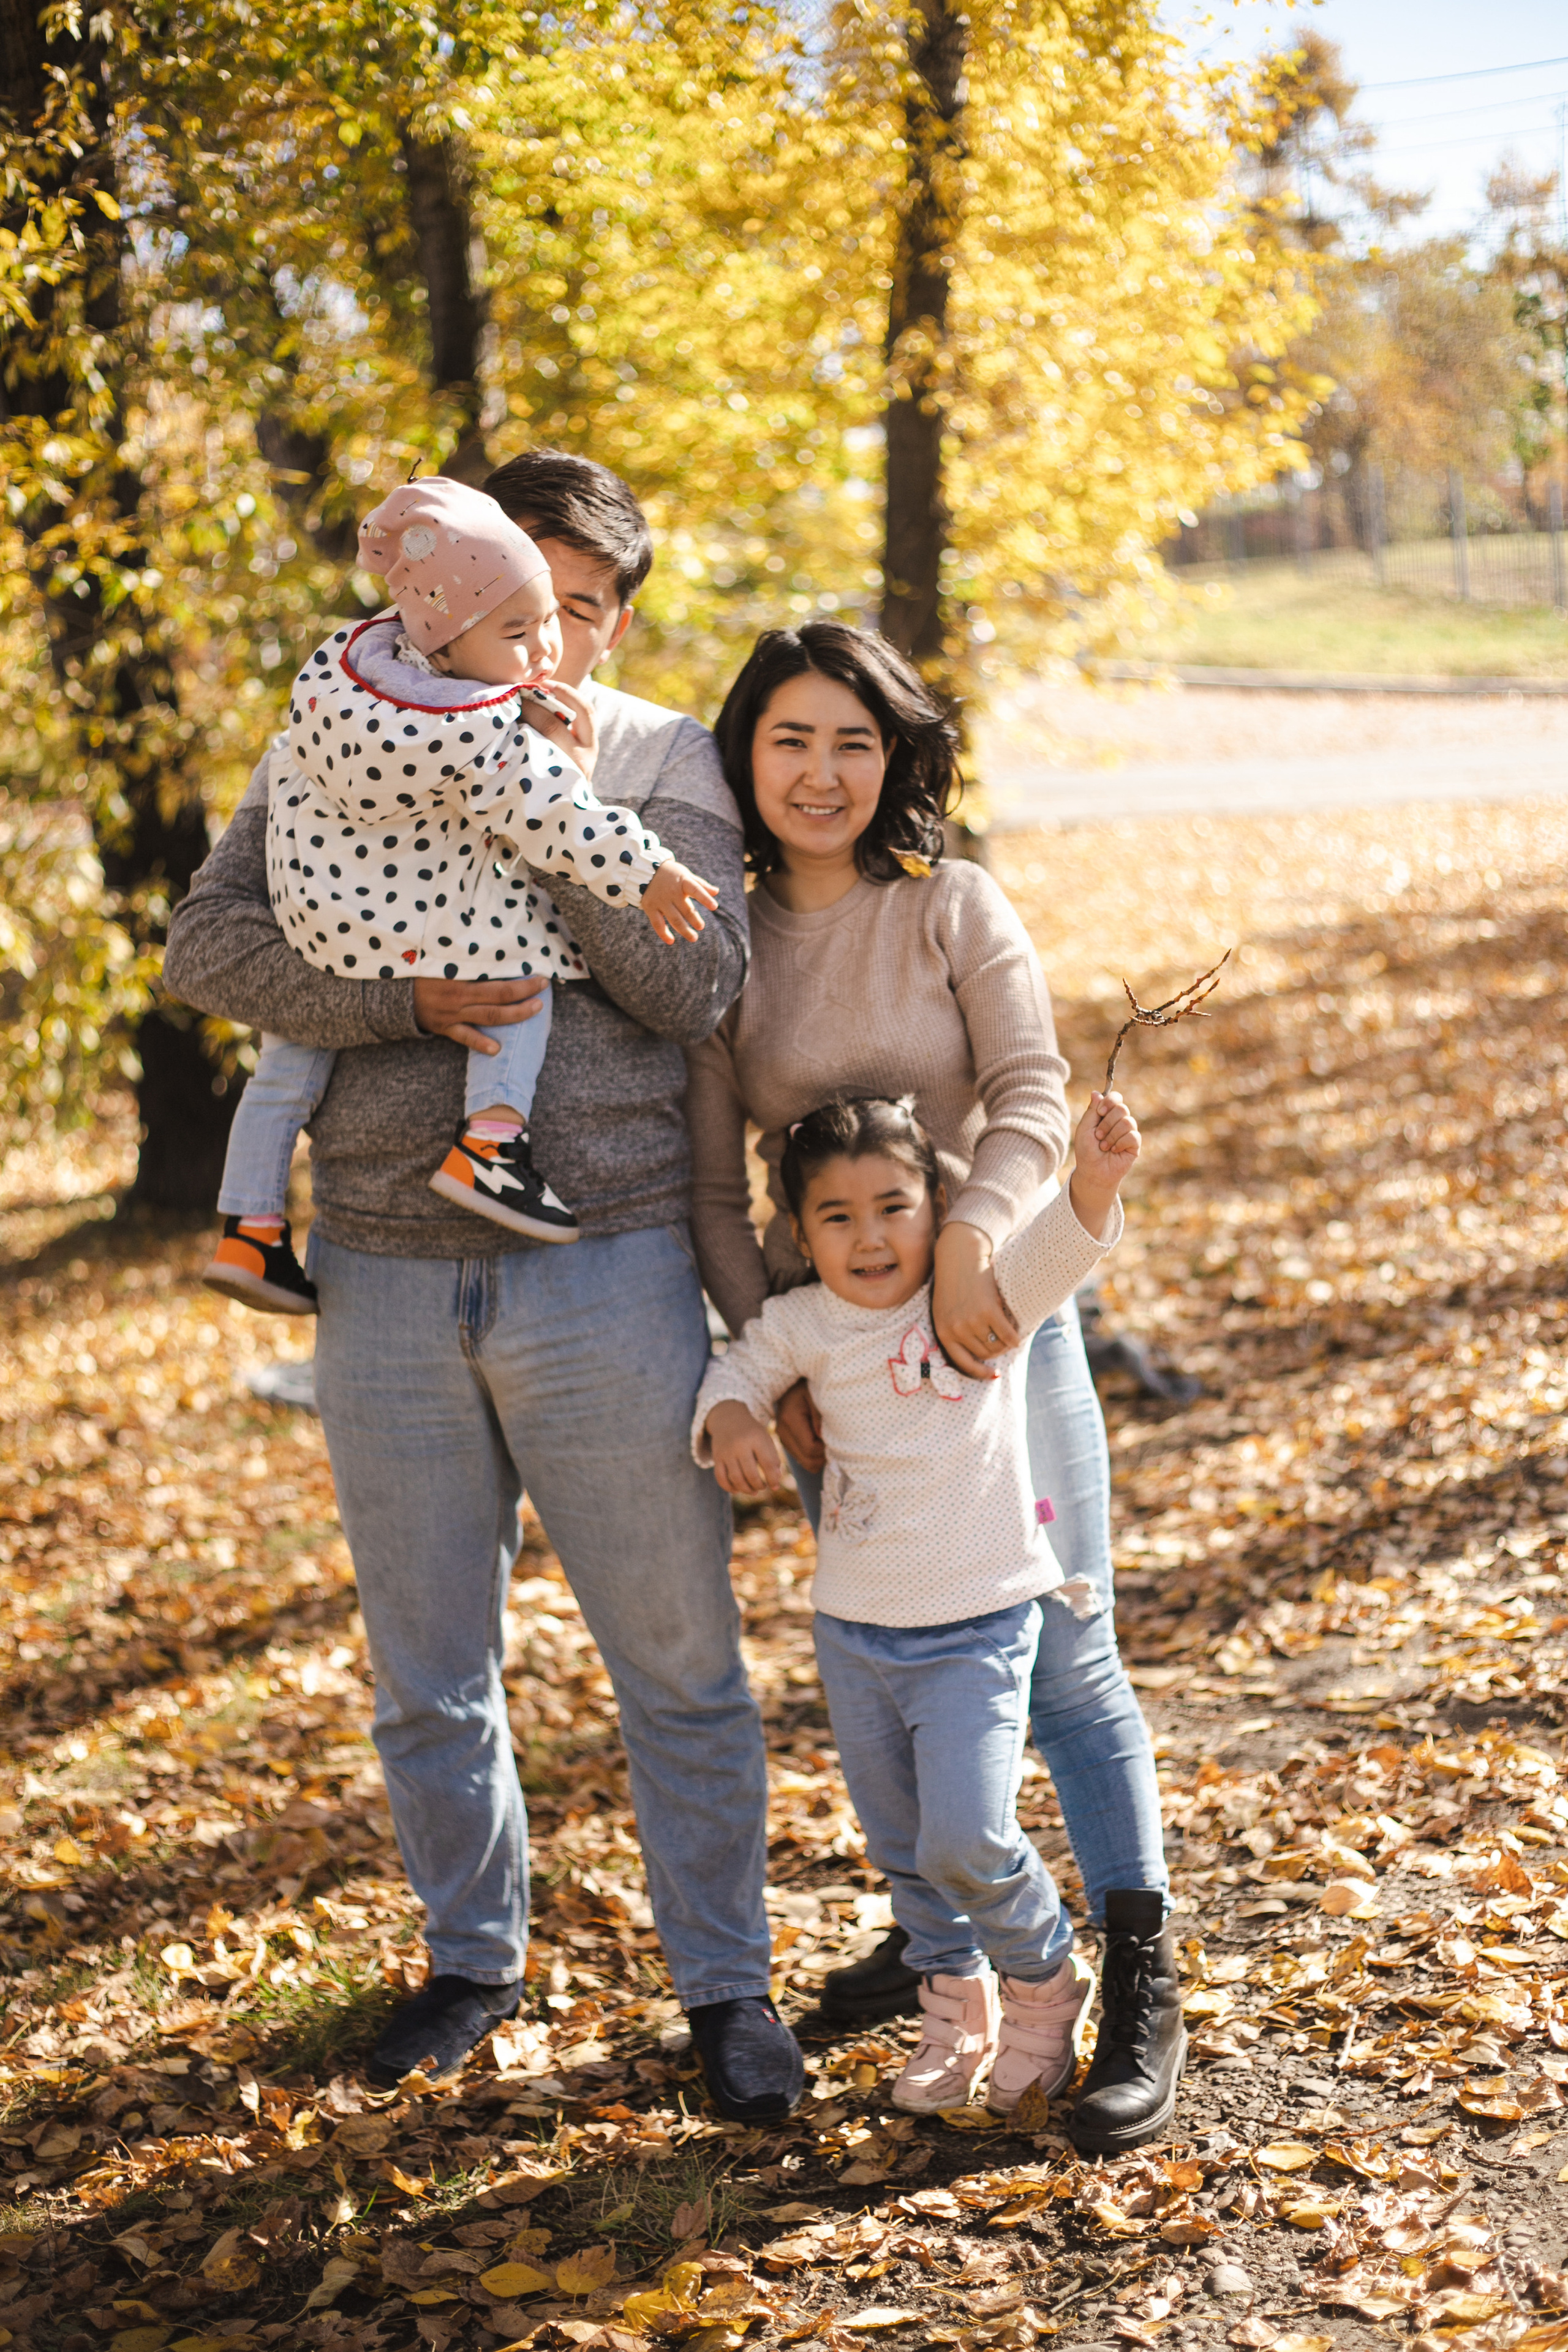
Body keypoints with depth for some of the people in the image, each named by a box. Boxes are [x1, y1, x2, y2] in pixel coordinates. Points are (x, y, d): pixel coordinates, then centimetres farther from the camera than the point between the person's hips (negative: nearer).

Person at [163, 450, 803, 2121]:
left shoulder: (666, 763, 4)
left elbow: (698, 990, -9)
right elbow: (207, 944, -4)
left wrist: (566, 807, -16)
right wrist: (408, 1000, -17)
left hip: (604, 1271, -2)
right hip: (383, 1274, 2)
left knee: (676, 1657, 5)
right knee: (426, 1670, 14)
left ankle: (724, 1982, 22)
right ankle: (475, 1957, 35)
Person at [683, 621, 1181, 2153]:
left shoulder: (956, 908, -3)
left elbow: (1032, 1097, -14)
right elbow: (713, 1183, 2)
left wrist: (970, 1235, -32)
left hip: (988, 1313, -3)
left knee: (1062, 1663, -4)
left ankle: (1142, 1987, 2)